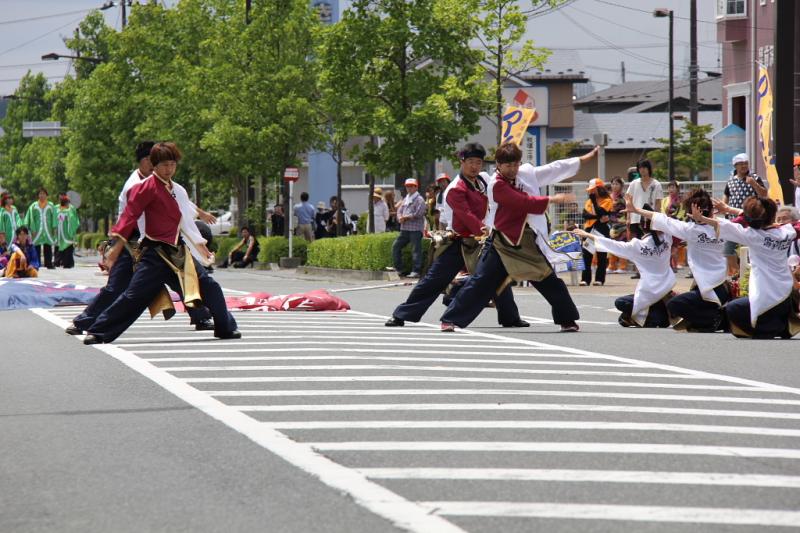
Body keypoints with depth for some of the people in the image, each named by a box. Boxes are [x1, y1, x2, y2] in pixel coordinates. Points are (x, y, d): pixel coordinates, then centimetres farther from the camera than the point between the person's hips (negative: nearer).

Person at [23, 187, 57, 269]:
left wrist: (54, 228, -7)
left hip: (47, 230, 0)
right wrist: (33, 230, -7)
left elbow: (54, 217, 4)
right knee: (37, 248, -2)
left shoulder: (51, 206, 7)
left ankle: (48, 264, 2)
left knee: (48, 249, -2)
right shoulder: (34, 206, 5)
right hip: (37, 230, 0)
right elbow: (31, 219, 2)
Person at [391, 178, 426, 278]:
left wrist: (406, 217, -9)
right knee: (396, 246, 8)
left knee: (416, 249, -9)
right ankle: (398, 268, 15)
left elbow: (418, 213, -15)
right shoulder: (405, 199, 21)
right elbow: (399, 211, 18)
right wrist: (400, 218, -5)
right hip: (404, 228, 8)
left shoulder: (419, 199, -4)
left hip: (415, 229, -8)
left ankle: (416, 271, -12)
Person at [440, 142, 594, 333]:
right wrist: (551, 200, -21)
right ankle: (450, 320, -3)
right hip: (502, 243, -5)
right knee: (480, 282, -8)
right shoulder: (496, 185, -15)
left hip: (528, 242, 5)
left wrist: (583, 159, 18)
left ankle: (567, 320, 21)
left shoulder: (526, 173, 5)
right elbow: (525, 202, -24)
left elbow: (554, 169, 14)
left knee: (551, 281, 7)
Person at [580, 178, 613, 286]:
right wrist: (598, 217, -15)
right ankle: (585, 279, 2)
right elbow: (585, 214, 0)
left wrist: (594, 200, -15)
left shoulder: (607, 201, -2)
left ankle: (600, 279, 4)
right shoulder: (589, 201, 15)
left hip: (602, 230, -5)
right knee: (586, 254, -1)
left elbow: (600, 212, -17)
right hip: (589, 229, 5)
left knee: (601, 255, 0)